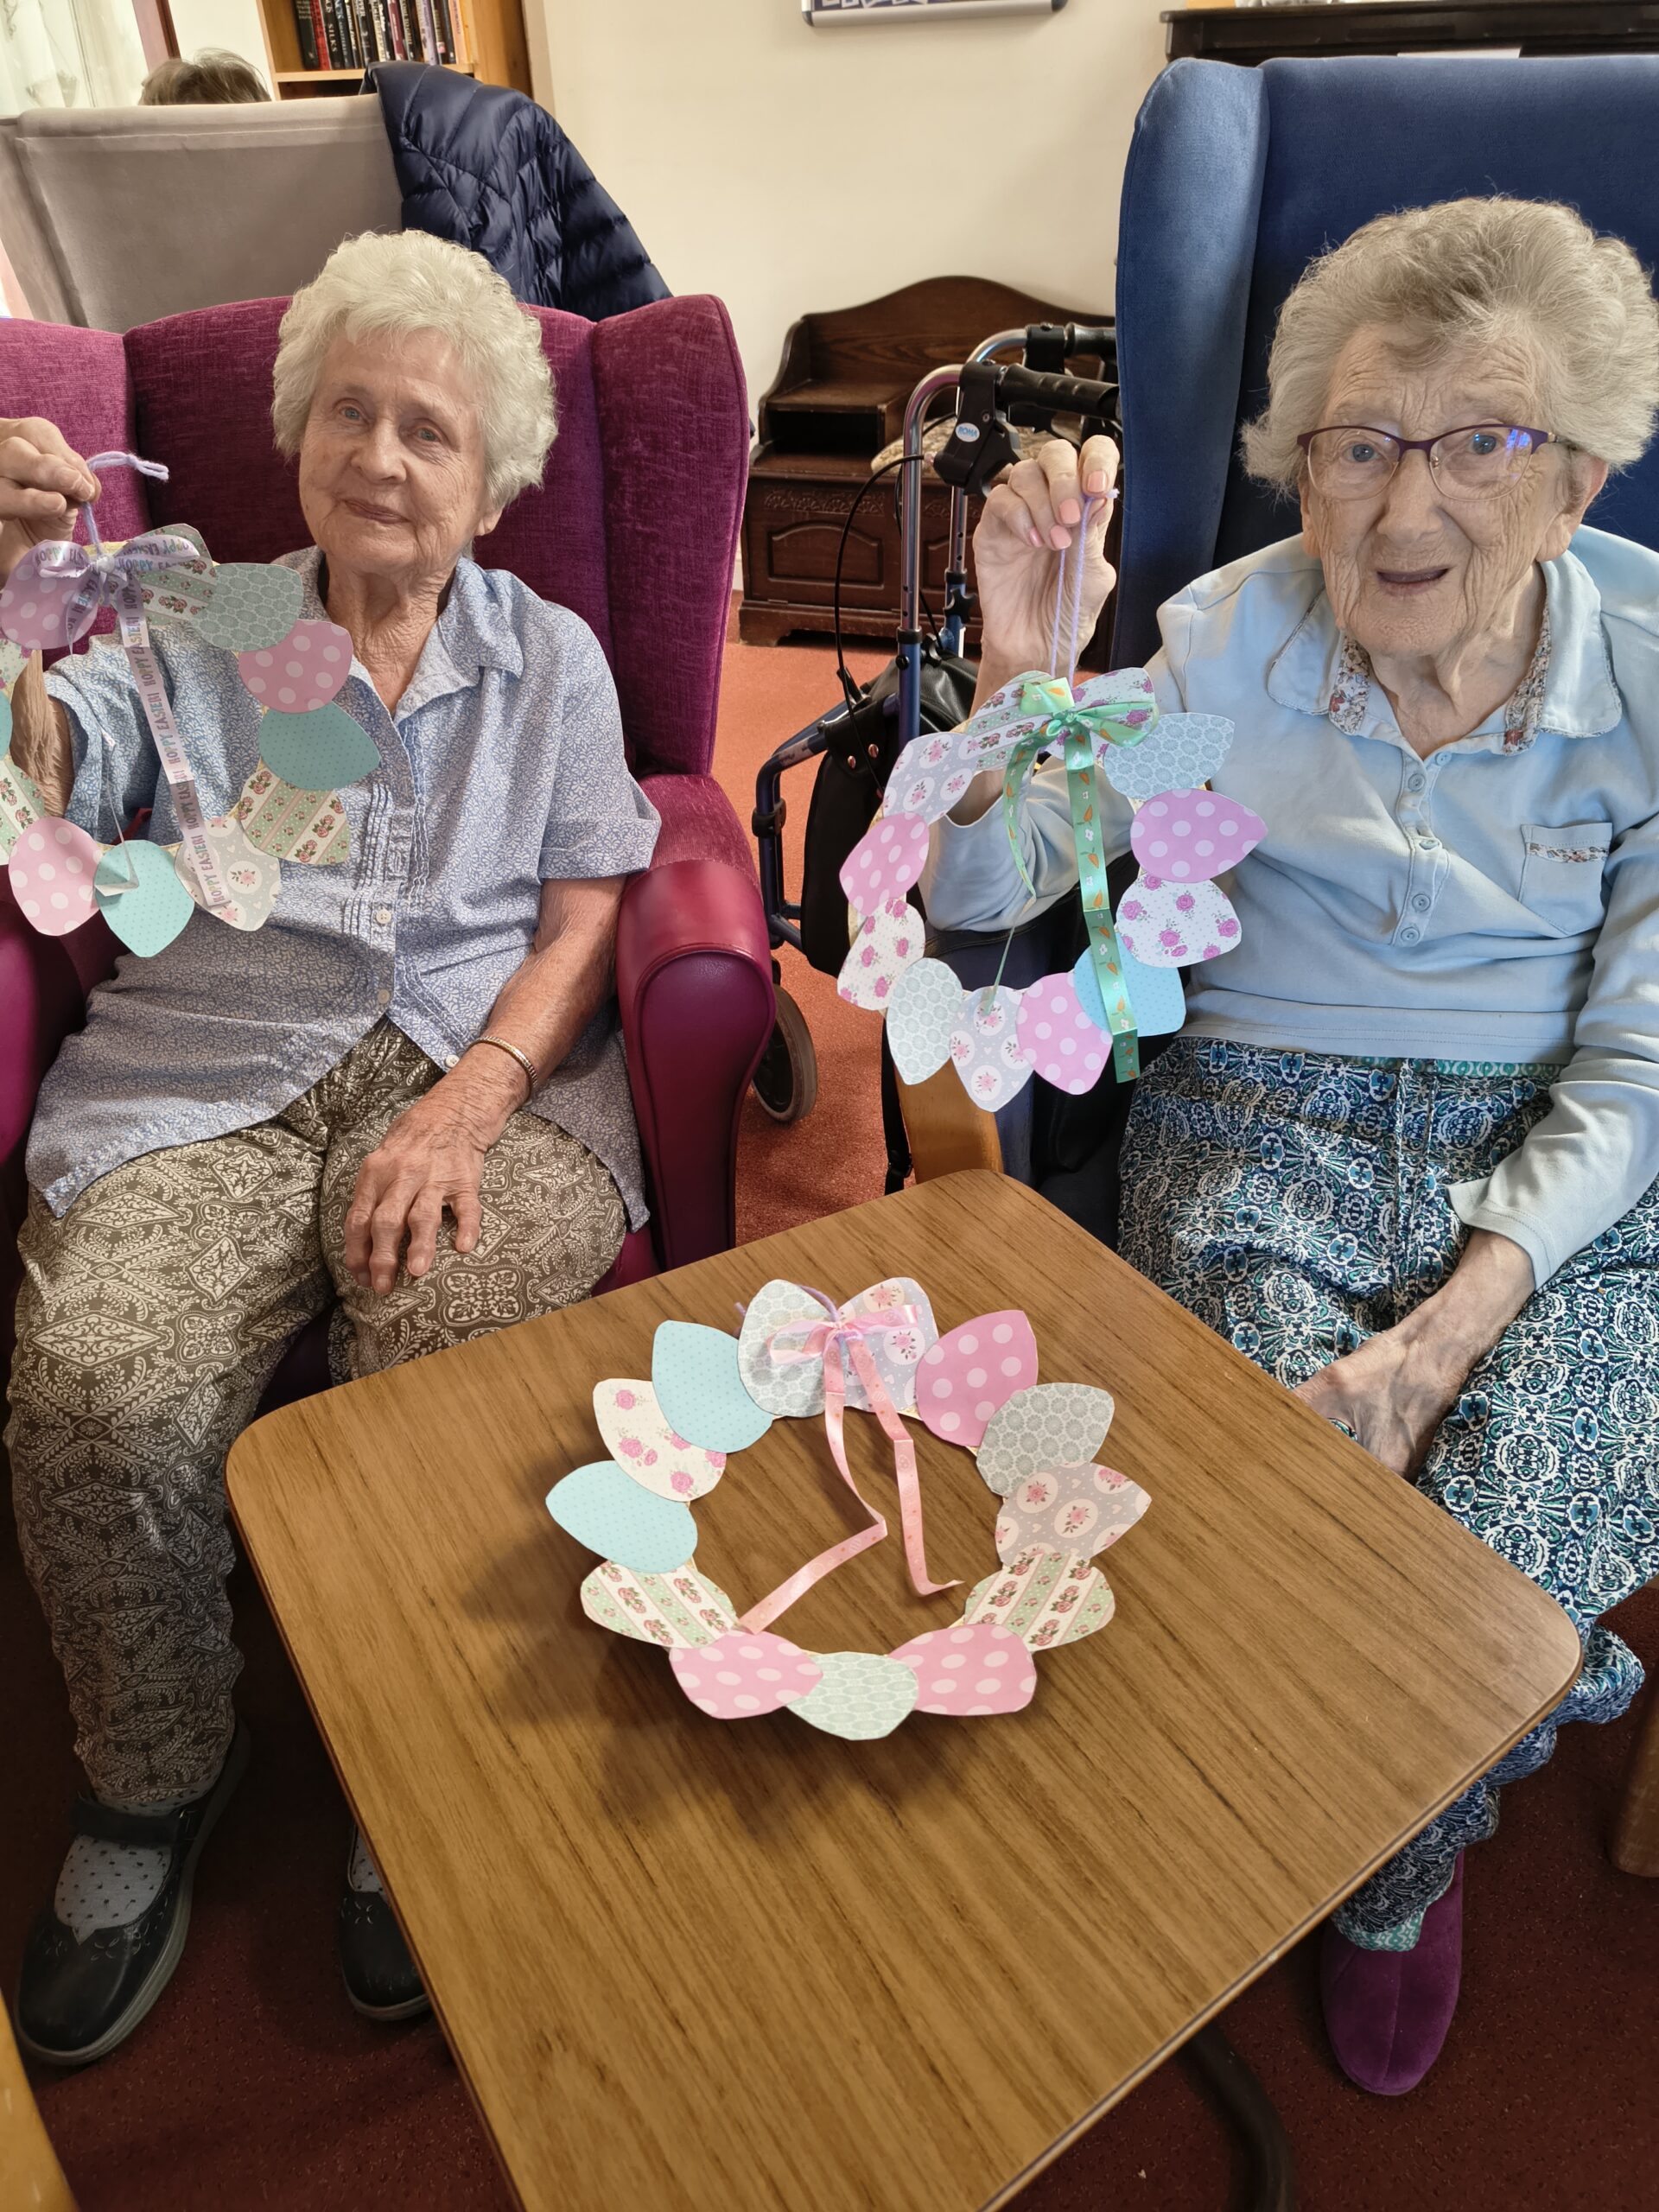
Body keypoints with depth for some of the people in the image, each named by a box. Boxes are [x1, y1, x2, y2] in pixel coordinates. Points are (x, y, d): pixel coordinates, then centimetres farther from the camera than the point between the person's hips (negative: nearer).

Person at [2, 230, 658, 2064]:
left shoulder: (550, 658, 17)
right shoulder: (194, 637, 18)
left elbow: (583, 925, 5)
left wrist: (469, 1105, -12)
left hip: (489, 1065, 0)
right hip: (211, 1074, 1)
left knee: (454, 1351, -30)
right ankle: (153, 1778, 8)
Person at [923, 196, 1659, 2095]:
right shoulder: (1227, 643, -3)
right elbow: (974, 895, -5)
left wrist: (1457, 1325, -17)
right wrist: (1022, 663, -23)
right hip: (1264, 1131, 0)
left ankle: (1396, 1871, 21)